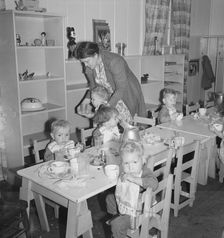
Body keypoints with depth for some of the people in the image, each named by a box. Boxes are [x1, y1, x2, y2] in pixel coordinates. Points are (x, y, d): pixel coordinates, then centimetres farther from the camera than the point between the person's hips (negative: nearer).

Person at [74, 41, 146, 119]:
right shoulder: (88, 66, -7)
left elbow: (121, 89, -32)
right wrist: (85, 101, -14)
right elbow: (93, 86, 4)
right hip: (110, 97, 6)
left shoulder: (114, 61, -28)